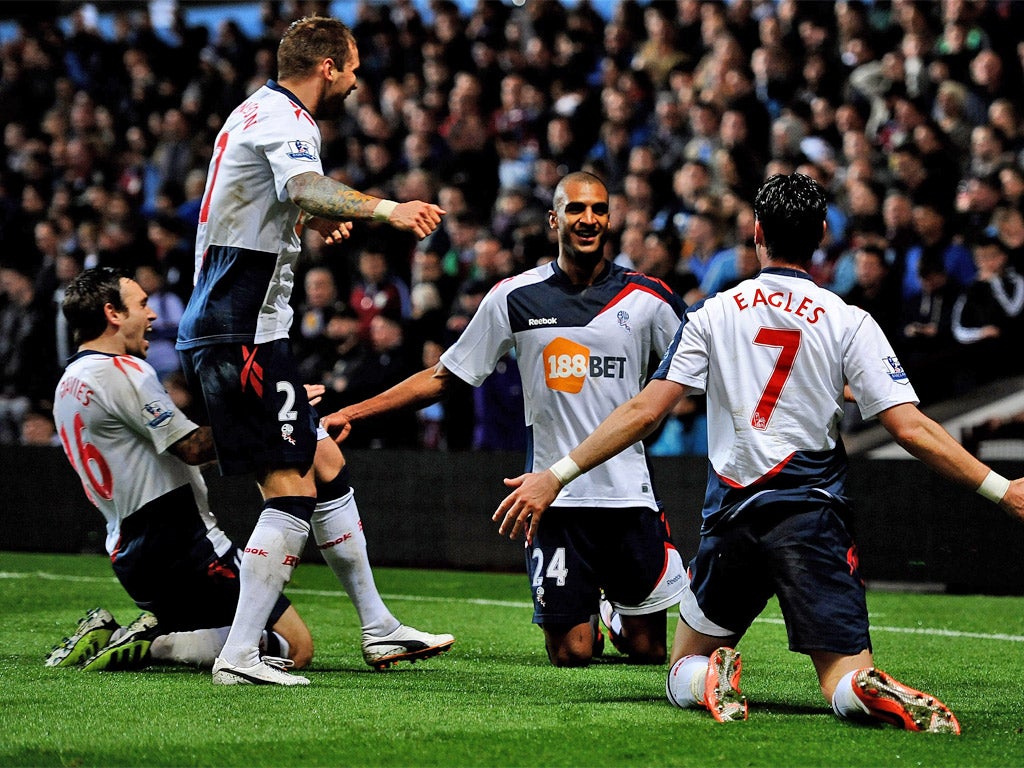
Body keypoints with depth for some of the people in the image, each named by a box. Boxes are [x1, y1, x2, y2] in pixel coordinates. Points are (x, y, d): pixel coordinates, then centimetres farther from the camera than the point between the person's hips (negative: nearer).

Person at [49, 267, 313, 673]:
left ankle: (107, 636, 5)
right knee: (296, 646, -7)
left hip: (130, 555, 10)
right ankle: (153, 644, -16)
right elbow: (192, 448, -17)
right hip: (184, 546, -10)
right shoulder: (122, 371, -13)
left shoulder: (68, 385, 17)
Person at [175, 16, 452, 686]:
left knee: (327, 467, 15)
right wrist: (382, 209, -50)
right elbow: (308, 189, -37)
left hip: (219, 325, 11)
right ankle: (239, 656, -13)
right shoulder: (286, 120, -12)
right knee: (292, 494, -12)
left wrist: (312, 220, 42)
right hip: (242, 333, -11)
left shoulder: (258, 112, 20)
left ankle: (378, 628, 22)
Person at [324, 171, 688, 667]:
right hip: (555, 501, 0)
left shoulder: (647, 298, 1)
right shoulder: (514, 298, 1)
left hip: (629, 497, 1)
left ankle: (617, 614, 39)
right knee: (570, 655, -4)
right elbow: (444, 377, 7)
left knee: (649, 652, 3)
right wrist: (350, 414, 3)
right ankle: (581, 612, 32)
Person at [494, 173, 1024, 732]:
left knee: (683, 674, 17)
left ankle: (711, 679, -20)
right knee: (846, 683, 1)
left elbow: (643, 412, 0)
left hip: (731, 517, 1)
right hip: (812, 516, -1)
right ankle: (872, 691, -37)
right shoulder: (849, 323, 2)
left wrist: (556, 476, 5)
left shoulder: (714, 314, 5)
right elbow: (911, 429, -4)